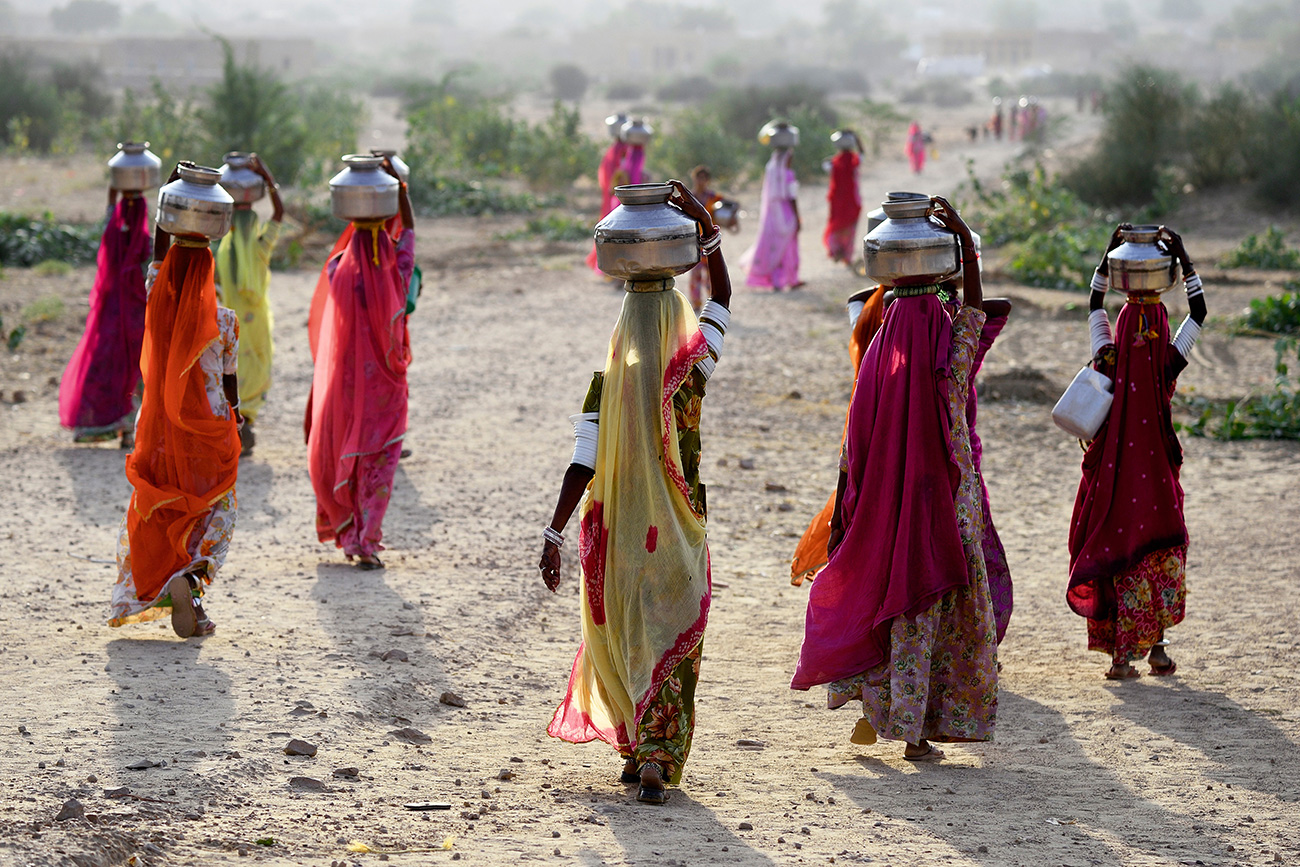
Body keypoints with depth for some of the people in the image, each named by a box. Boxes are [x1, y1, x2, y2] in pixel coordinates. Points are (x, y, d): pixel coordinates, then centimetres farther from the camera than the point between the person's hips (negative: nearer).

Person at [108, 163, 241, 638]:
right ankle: (192, 576, -14)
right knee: (214, 512, 10)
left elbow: (159, 251, 7)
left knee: (158, 516, 14)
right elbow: (229, 377, -1)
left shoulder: (158, 307, -7)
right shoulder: (223, 321, -12)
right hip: (208, 430, -2)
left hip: (159, 431, 2)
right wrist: (234, 413, 19)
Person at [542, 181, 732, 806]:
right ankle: (656, 760, -13)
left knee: (623, 641, 17)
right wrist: (705, 223, -4)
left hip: (615, 536, 0)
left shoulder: (605, 387, -10)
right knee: (671, 646, 3)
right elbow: (721, 298, 1)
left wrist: (553, 534, -13)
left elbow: (583, 466, -15)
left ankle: (635, 750, 27)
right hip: (675, 537, 0)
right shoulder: (690, 376, -8)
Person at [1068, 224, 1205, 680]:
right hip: (1156, 475, -1)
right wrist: (1183, 257, -4)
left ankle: (1121, 656, 3)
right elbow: (1198, 312, -3)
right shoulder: (1166, 369, -12)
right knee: (1159, 555, 13)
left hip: (1113, 474, 1)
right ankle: (1157, 648, 15)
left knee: (1119, 560, 5)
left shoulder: (1109, 362, -9)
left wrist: (1111, 251, 5)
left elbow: (1095, 303, 6)